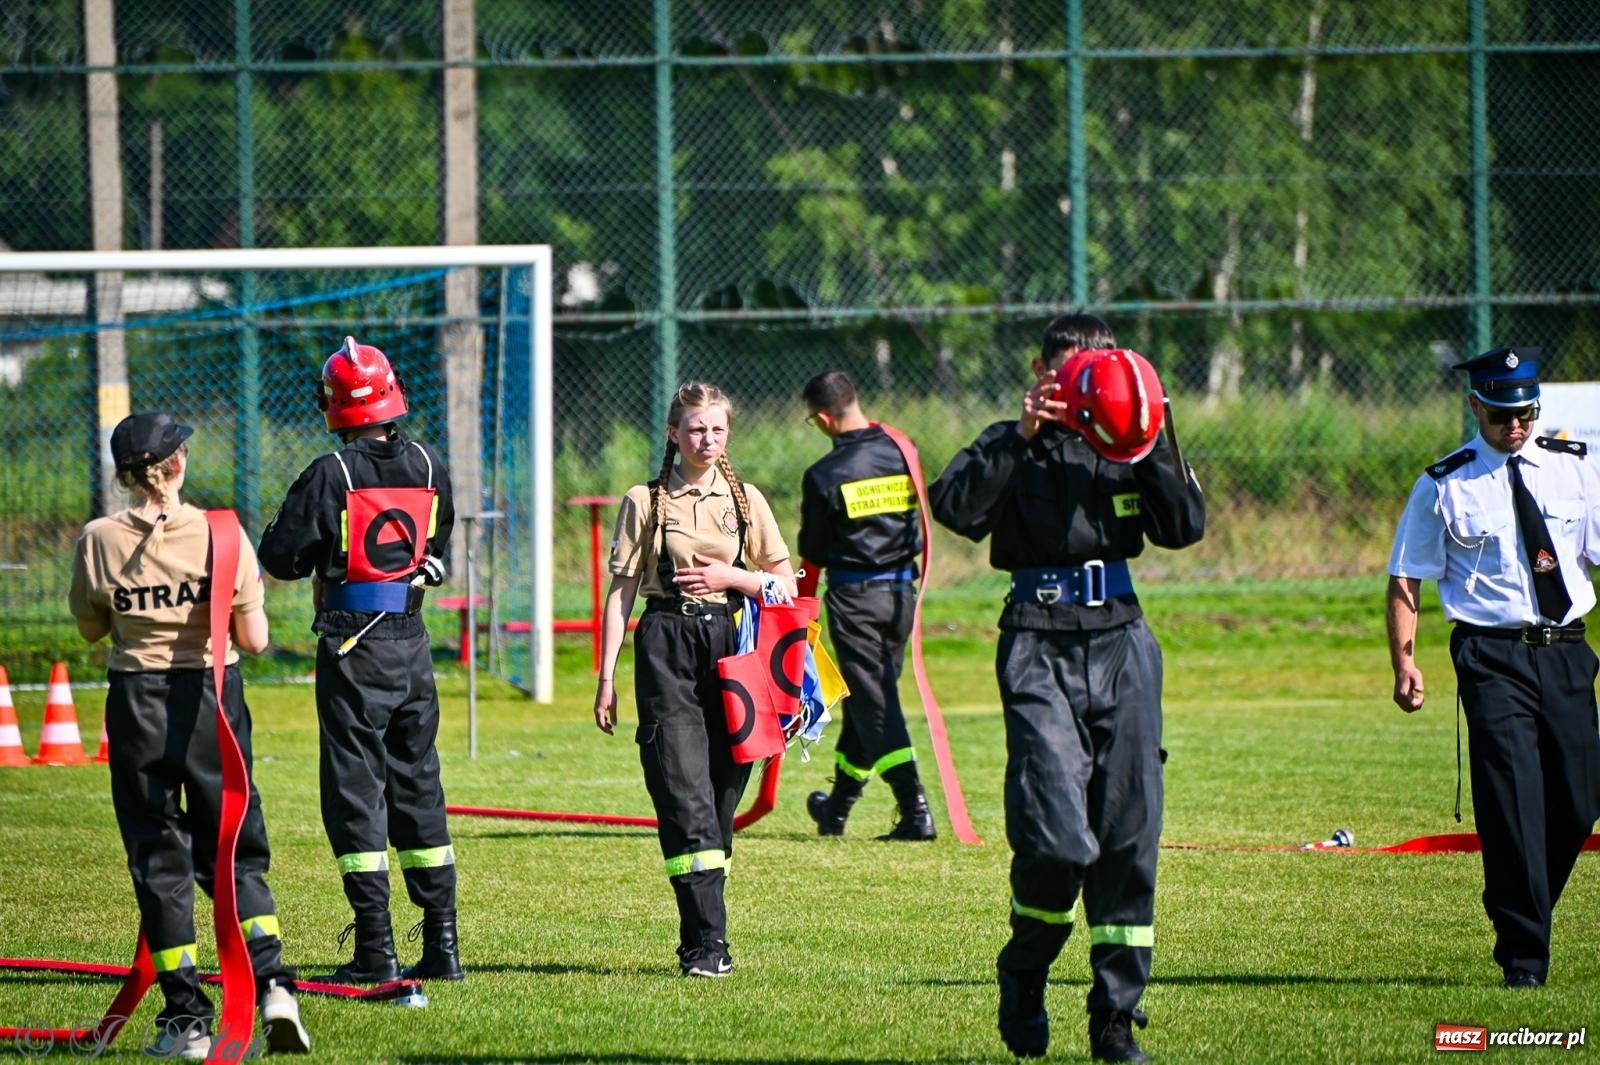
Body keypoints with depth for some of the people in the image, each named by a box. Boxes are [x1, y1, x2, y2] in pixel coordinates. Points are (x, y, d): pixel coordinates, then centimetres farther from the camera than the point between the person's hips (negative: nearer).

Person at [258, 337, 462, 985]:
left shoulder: (331, 475, -14)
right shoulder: (429, 468, 3)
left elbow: (280, 557, -11)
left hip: (351, 650, -5)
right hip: (412, 644, 5)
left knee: (355, 790, -1)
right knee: (417, 785, 12)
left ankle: (376, 951, -6)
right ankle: (441, 946, 12)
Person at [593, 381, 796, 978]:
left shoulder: (746, 501, 11)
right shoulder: (646, 502, 5)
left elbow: (785, 583, 13)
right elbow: (621, 591, 5)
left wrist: (730, 577, -6)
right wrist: (606, 677, 0)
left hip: (729, 642, 3)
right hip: (666, 644, -3)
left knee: (721, 792, 3)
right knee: (685, 795, -13)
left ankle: (699, 941, 11)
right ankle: (708, 943, -18)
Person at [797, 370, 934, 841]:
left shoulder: (824, 476, -14)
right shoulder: (900, 453, 0)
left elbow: (813, 551, -3)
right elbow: (916, 527, 11)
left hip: (854, 596, -6)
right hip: (902, 590, 6)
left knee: (874, 702, -3)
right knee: (870, 698, 16)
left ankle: (915, 811, -13)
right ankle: (837, 808, 30)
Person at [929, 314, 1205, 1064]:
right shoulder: (1013, 447, 5)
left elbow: (1185, 526, -1)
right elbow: (953, 507, -13)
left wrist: (1151, 446, -11)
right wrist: (1020, 438, -17)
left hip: (1120, 644, 3)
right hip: (1040, 651, -3)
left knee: (1129, 839, 2)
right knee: (1057, 839, -15)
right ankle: (1023, 979, 12)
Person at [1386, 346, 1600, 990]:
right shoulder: (1445, 486, 0)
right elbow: (1406, 580, 3)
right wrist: (1404, 663, -9)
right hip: (1492, 656, -4)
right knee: (1512, 799, -11)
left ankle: (1524, 919, 28)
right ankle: (1523, 956, -8)